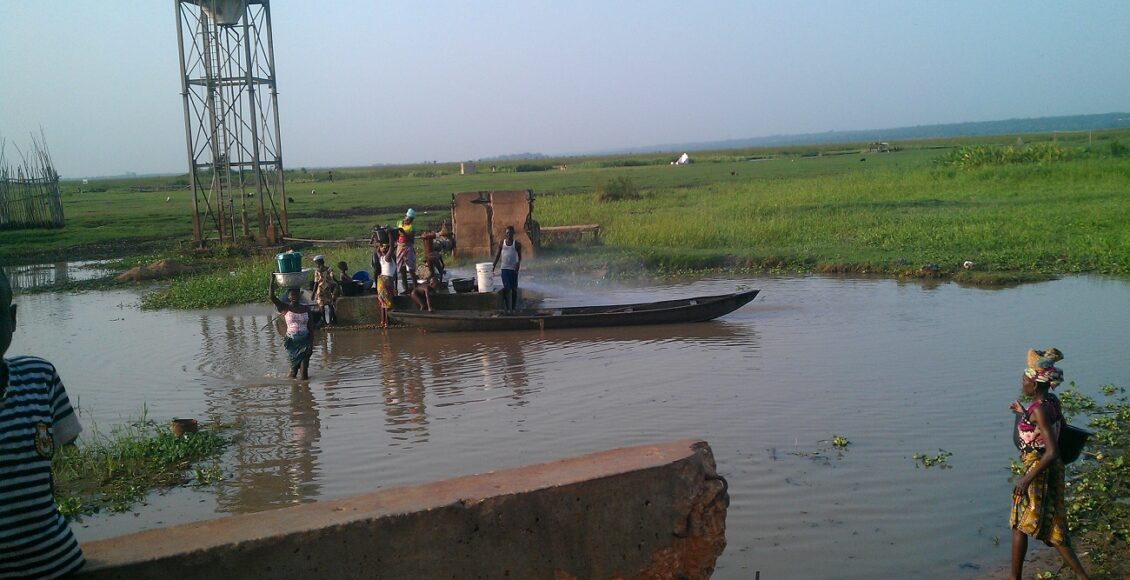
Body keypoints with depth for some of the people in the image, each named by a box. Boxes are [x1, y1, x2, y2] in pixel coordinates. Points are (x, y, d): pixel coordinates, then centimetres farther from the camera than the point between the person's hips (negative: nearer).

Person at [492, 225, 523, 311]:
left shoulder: (517, 244, 1)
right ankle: (507, 308, -3)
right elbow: (498, 255, 8)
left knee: (514, 289, 4)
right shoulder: (501, 243, 4)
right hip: (504, 268, 0)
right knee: (506, 288, -6)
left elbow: (520, 256, 3)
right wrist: (494, 266, 0)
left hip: (514, 269, 0)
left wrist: (518, 263, -18)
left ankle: (513, 308, 13)